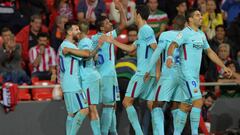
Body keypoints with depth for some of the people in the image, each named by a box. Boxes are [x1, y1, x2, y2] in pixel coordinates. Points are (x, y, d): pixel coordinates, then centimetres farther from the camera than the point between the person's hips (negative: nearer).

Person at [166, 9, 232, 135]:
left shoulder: (201, 35, 16)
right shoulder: (185, 33, -9)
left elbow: (210, 52, 25)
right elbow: (173, 45, -23)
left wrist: (223, 67, 23)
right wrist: (169, 57, -44)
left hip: (195, 76, 8)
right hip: (187, 75, -8)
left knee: (185, 106, 9)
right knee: (198, 101, -16)